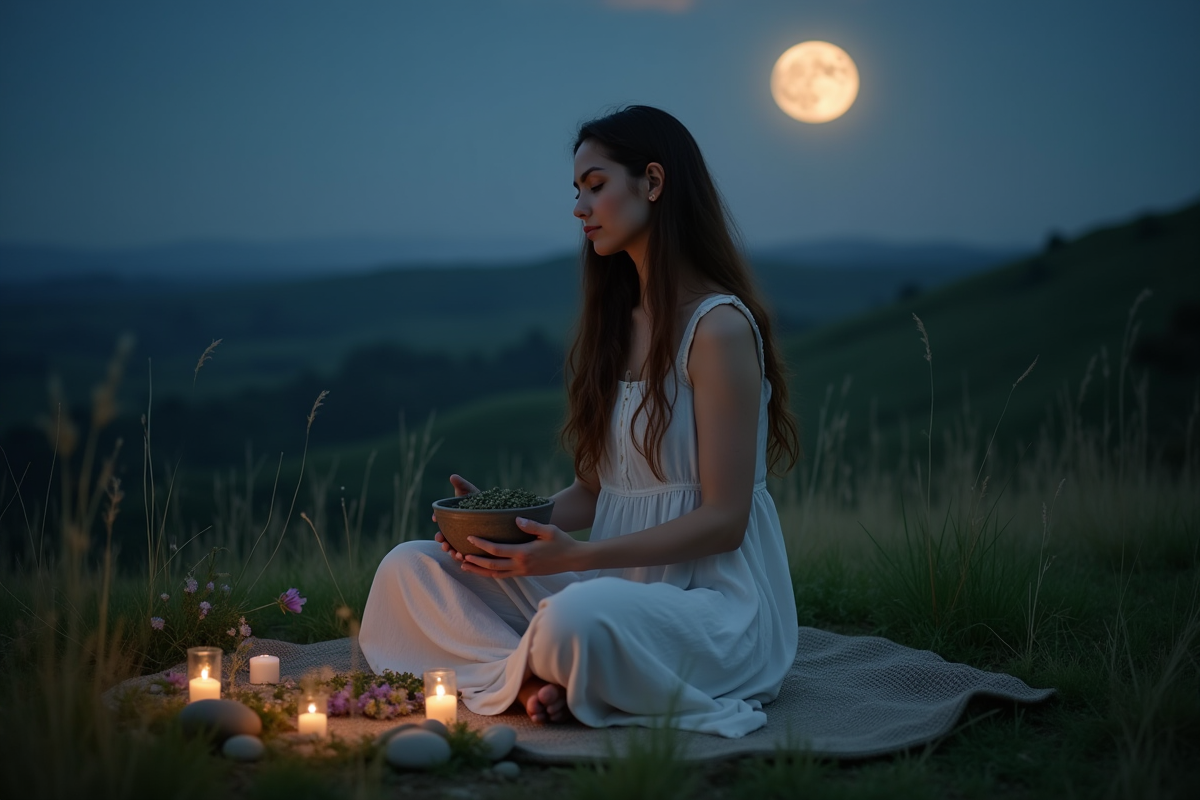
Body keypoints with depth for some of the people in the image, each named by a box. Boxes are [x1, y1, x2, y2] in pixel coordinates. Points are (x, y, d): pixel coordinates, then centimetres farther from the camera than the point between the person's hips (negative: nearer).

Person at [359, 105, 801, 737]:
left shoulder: (719, 328, -13)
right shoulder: (614, 326, 13)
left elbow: (723, 519, -16)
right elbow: (595, 492, 14)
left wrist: (576, 556, -24)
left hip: (715, 603, -8)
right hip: (619, 584, 8)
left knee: (580, 618, -39)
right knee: (410, 567, -3)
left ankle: (520, 668, -6)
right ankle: (535, 678, -20)